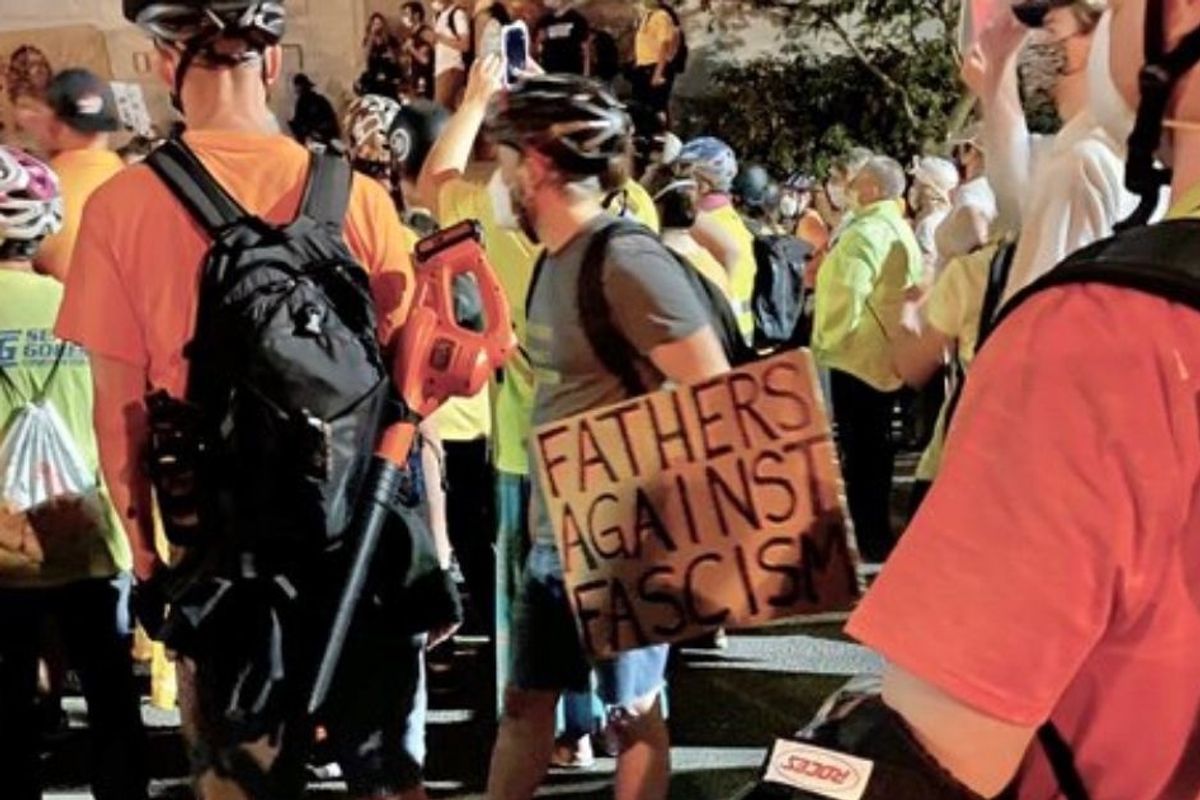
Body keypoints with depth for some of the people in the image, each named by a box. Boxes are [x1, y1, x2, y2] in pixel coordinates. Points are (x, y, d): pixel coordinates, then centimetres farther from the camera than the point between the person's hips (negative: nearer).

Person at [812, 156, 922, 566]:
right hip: (884, 355, 10)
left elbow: (847, 296, -27)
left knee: (858, 450, -5)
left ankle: (868, 541, -2)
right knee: (875, 447, 15)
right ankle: (877, 536, 22)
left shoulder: (865, 233, -19)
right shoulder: (900, 230, 14)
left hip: (856, 355, -10)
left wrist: (826, 341, -16)